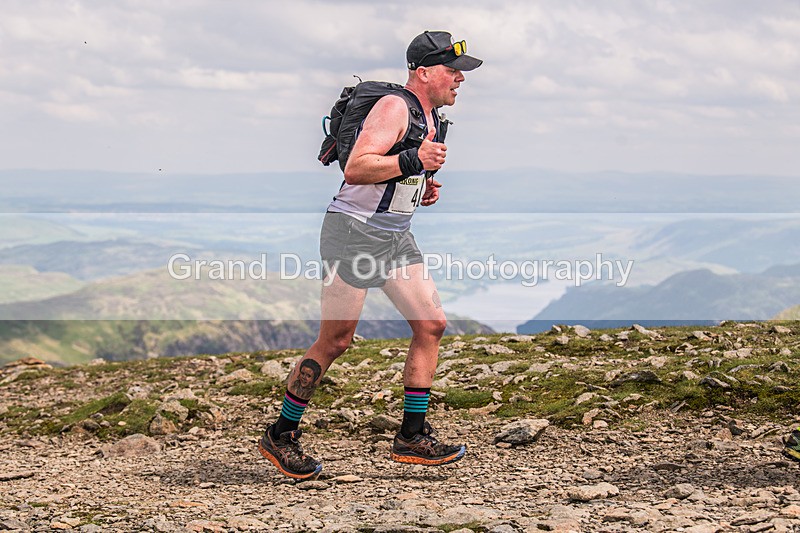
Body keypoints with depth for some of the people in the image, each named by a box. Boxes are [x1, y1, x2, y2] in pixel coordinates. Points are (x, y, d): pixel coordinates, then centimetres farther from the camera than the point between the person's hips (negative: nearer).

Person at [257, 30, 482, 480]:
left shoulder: (431, 118, 15)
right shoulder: (394, 108, -15)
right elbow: (356, 169, -26)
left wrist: (423, 190, 11)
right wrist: (414, 160, -29)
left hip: (395, 237, 9)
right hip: (354, 232, -9)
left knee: (432, 324, -1)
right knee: (335, 342, -6)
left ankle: (413, 436, 5)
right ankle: (281, 436, 8)